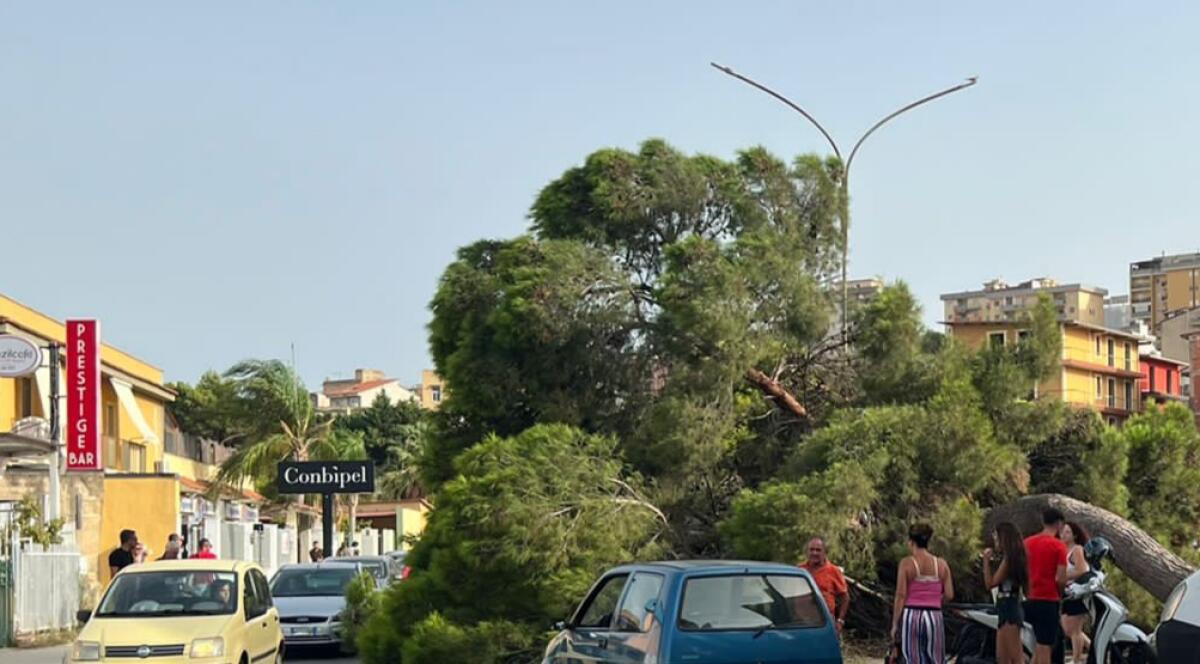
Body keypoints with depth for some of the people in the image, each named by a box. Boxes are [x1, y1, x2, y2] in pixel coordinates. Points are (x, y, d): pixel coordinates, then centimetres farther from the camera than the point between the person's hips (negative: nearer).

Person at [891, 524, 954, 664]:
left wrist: (895, 624, -2)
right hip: (934, 616, 2)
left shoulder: (907, 563, -4)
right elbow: (949, 595, 3)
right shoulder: (941, 564, 5)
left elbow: (900, 596, -7)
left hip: (912, 615, -2)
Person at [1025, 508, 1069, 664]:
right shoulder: (1058, 546, -10)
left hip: (1030, 599, 6)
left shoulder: (1027, 543, 9)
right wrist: (1061, 592, 3)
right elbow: (1060, 578, -15)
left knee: (1041, 644, 17)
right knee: (1045, 646, -2)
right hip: (1049, 600, -6)